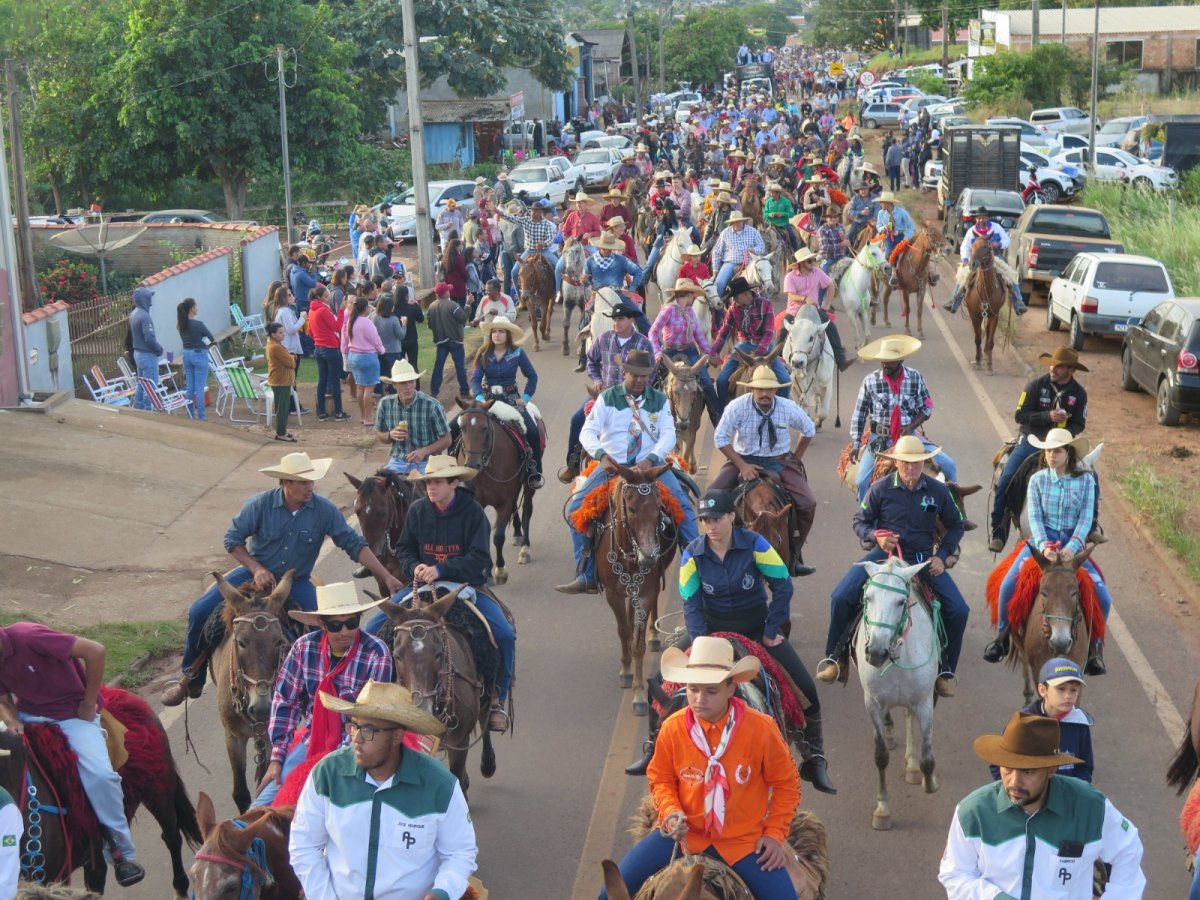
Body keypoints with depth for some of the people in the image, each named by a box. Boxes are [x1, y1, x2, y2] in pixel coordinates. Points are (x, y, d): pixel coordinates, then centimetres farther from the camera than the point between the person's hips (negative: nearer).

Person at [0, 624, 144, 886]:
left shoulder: (28, 637, -27)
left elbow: (95, 651, -29)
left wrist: (88, 704, -17)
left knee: (99, 774, -25)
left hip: (72, 713, -7)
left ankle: (122, 852, -8)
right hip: (29, 713, 7)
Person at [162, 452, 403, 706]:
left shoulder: (325, 510, -15)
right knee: (200, 612, -11)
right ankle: (192, 680, 10)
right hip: (256, 573, 0)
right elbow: (233, 539, -7)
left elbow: (355, 545, -11)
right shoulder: (260, 504, -16)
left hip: (296, 582, 0)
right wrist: (256, 569, -20)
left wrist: (387, 578, -16)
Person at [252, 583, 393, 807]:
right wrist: (277, 757, -1)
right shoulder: (305, 647, -7)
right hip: (311, 739, 3)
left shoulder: (377, 653, -15)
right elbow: (285, 701, 2)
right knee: (264, 804, -6)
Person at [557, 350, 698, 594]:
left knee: (683, 504, -21)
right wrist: (601, 455, -25)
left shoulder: (660, 400, 6)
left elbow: (669, 435, -3)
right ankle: (586, 576, -11)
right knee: (576, 506, -16)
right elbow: (588, 432, -6)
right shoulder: (607, 398, 2)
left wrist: (651, 459, -21)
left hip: (650, 464, 0)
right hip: (612, 464, 0)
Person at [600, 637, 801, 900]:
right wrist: (670, 812, -12)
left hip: (743, 839, -1)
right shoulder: (672, 728, -10)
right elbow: (661, 779, 6)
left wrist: (775, 833, -5)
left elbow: (786, 783, 0)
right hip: (684, 832, 1)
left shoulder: (761, 728, -15)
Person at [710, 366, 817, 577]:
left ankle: (795, 555, 3)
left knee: (807, 504, -15)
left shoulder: (788, 408, -11)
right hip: (743, 459, -1)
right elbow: (720, 438, -12)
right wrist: (742, 465, -18)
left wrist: (795, 459, 4)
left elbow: (809, 430, 9)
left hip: (780, 462, 1)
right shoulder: (737, 407, -17)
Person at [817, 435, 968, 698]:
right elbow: (860, 521, 5)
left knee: (958, 611, -12)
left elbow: (956, 525, 11)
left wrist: (942, 556, -2)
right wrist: (875, 536, -17)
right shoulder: (880, 489, -7)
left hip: (923, 558, 1)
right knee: (841, 597, -20)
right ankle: (835, 657, 1)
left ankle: (945, 670, 9)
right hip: (885, 553, -1)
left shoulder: (938, 490, -3)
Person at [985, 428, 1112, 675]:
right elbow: (1034, 517, -5)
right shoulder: (1037, 480, 1)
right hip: (1042, 540, 0)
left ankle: (1094, 646, 10)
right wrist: (1044, 546, -23)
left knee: (1102, 597, -16)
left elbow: (1086, 519, -7)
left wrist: (1072, 548, -23)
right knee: (1008, 585, -22)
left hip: (1073, 544, 0)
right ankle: (1003, 636, 3)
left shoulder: (1085, 481, -1)